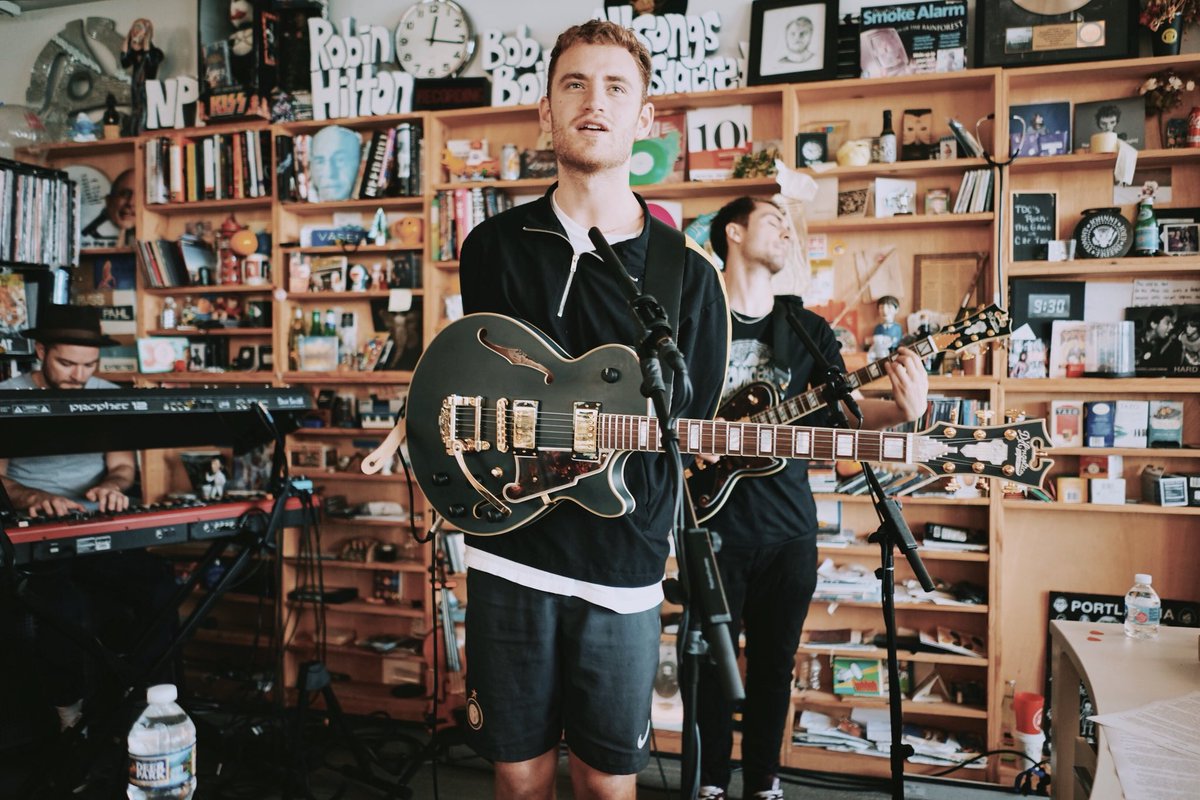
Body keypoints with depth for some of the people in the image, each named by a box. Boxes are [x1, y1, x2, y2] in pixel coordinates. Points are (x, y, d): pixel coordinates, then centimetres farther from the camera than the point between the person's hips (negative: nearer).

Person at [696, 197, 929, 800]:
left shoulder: (808, 329, 9)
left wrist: (901, 409, -17)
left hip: (788, 527, 4)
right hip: (713, 523, -3)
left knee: (774, 661, 14)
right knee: (712, 659, 7)